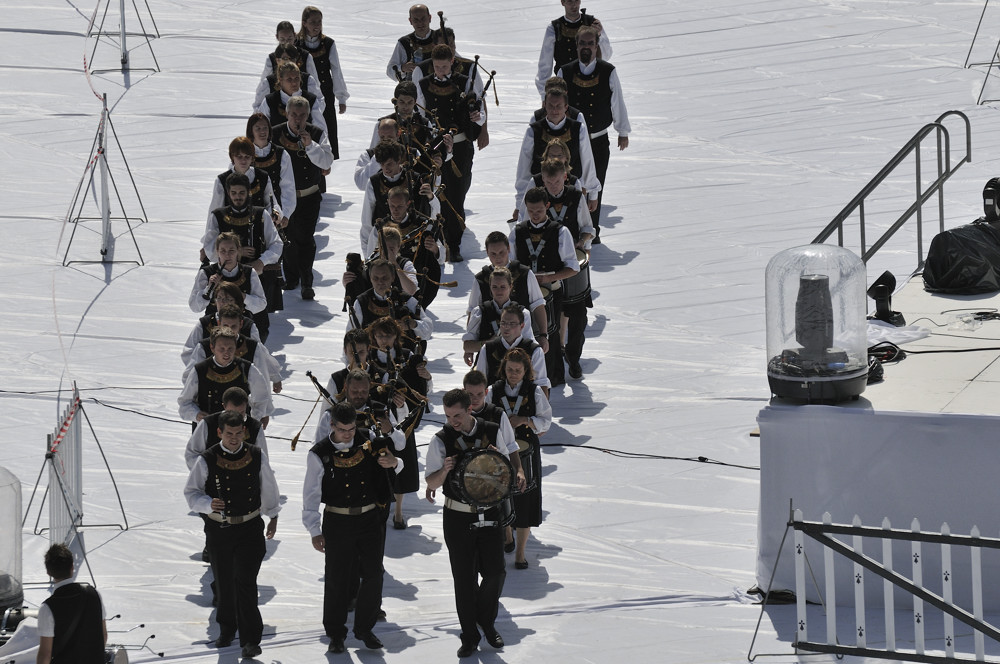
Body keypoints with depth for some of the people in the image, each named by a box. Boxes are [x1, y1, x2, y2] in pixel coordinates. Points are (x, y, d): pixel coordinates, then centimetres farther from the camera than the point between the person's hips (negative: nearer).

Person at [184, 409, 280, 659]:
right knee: (223, 582, 14)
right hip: (219, 529, 1)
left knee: (245, 581, -10)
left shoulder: (257, 456, -4)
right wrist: (208, 504, -24)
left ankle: (251, 639, -5)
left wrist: (272, 516, 21)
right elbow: (191, 492, -3)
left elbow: (268, 487, 12)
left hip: (250, 528, -1)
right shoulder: (207, 461, -9)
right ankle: (227, 629, 36)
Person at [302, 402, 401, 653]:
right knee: (337, 579, 4)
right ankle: (335, 634, 19)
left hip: (371, 518, 2)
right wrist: (314, 531, -9)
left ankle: (364, 628, 23)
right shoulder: (320, 454, -10)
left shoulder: (368, 441, -2)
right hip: (338, 522, -2)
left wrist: (394, 462, -16)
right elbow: (311, 495, -5)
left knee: (373, 576, 5)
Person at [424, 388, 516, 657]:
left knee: (495, 572, 3)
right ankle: (469, 636, 16)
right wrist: (445, 470, -25)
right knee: (464, 579, 4)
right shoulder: (441, 440, -8)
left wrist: (498, 459, -15)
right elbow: (432, 483, -4)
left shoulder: (493, 432, -3)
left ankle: (487, 622, 29)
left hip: (490, 513, 1)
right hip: (458, 517, -1)